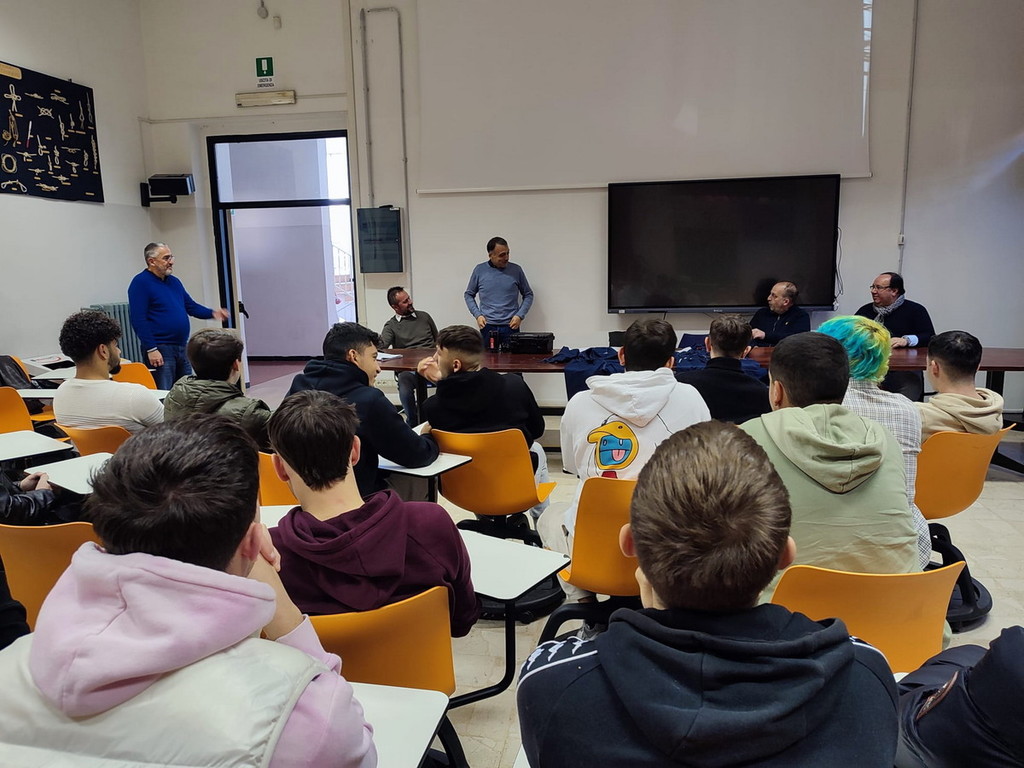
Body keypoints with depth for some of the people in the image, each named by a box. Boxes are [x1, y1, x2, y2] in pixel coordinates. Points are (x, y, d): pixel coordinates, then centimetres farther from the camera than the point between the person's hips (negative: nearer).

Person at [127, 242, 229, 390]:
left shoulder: (174, 281, 15)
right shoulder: (140, 283, -9)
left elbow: (191, 306, 21)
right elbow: (138, 320, -15)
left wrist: (212, 313, 1)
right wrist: (151, 349, -20)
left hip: (182, 348, 8)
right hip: (160, 350, -8)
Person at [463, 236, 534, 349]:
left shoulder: (516, 270, 3)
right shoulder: (480, 270, 3)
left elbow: (528, 295, 11)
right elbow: (469, 295, 13)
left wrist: (520, 315, -2)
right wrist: (477, 315, -1)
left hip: (511, 326, 0)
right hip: (487, 326, 0)